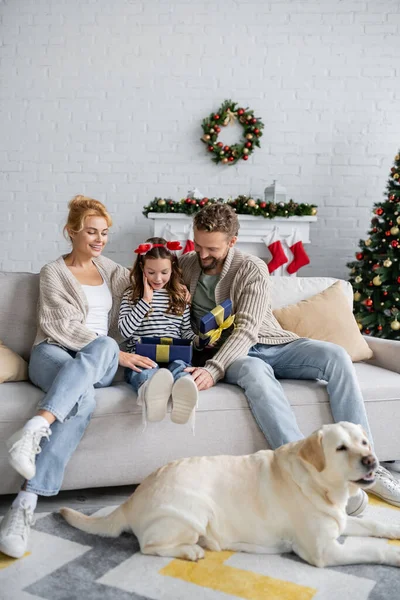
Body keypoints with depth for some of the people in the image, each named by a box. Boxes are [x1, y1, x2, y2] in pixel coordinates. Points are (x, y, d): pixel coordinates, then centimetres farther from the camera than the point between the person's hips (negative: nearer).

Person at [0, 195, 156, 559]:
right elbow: (66, 327, -5)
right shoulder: (53, 272, 7)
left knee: (104, 346, -37)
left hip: (101, 363, 3)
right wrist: (118, 354, -15)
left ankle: (35, 428, -49)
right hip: (54, 353, -3)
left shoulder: (111, 270, 22)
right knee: (83, 398, -39)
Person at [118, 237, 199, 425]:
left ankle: (182, 393, -72)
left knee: (180, 367, -36)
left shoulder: (180, 295, 19)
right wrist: (146, 301, -1)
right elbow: (125, 330, 2)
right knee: (145, 371, -39)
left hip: (174, 355, 2)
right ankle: (151, 391, -74)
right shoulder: (131, 295, 14)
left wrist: (199, 339, -2)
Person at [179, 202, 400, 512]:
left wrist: (213, 370, -35)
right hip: (230, 355, -1)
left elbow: (247, 330, -18)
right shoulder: (185, 265, 3)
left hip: (272, 344, 1)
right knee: (255, 371, -38)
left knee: (335, 355, -24)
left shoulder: (252, 269, -9)